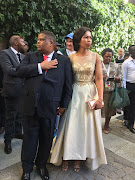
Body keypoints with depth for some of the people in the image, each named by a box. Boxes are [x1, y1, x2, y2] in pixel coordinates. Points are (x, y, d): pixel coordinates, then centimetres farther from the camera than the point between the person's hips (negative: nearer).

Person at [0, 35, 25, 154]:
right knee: (10, 116, 4)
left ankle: (18, 133, 38)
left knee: (20, 114, 19)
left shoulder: (23, 55, 13)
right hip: (12, 90, -7)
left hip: (23, 90, 7)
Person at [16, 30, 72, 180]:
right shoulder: (30, 56, 10)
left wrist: (64, 104, 2)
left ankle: (41, 164, 40)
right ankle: (27, 168, 36)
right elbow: (20, 71, -5)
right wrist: (40, 66, -12)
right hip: (31, 105, 1)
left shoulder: (63, 60, 4)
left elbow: (68, 85, 4)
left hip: (50, 106, -1)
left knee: (46, 138, 15)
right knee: (30, 137, 14)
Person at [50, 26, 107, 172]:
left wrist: (100, 98, -14)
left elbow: (99, 78, -4)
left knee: (86, 126, 7)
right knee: (70, 125, 5)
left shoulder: (95, 56, 0)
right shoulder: (70, 57, 1)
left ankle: (79, 157, 29)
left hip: (90, 94, 0)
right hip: (74, 94, 0)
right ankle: (66, 156, 26)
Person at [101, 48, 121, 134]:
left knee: (109, 108, 6)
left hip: (111, 91, 3)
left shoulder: (115, 66, 13)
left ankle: (107, 125, 25)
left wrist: (115, 78, -9)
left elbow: (119, 78, 14)